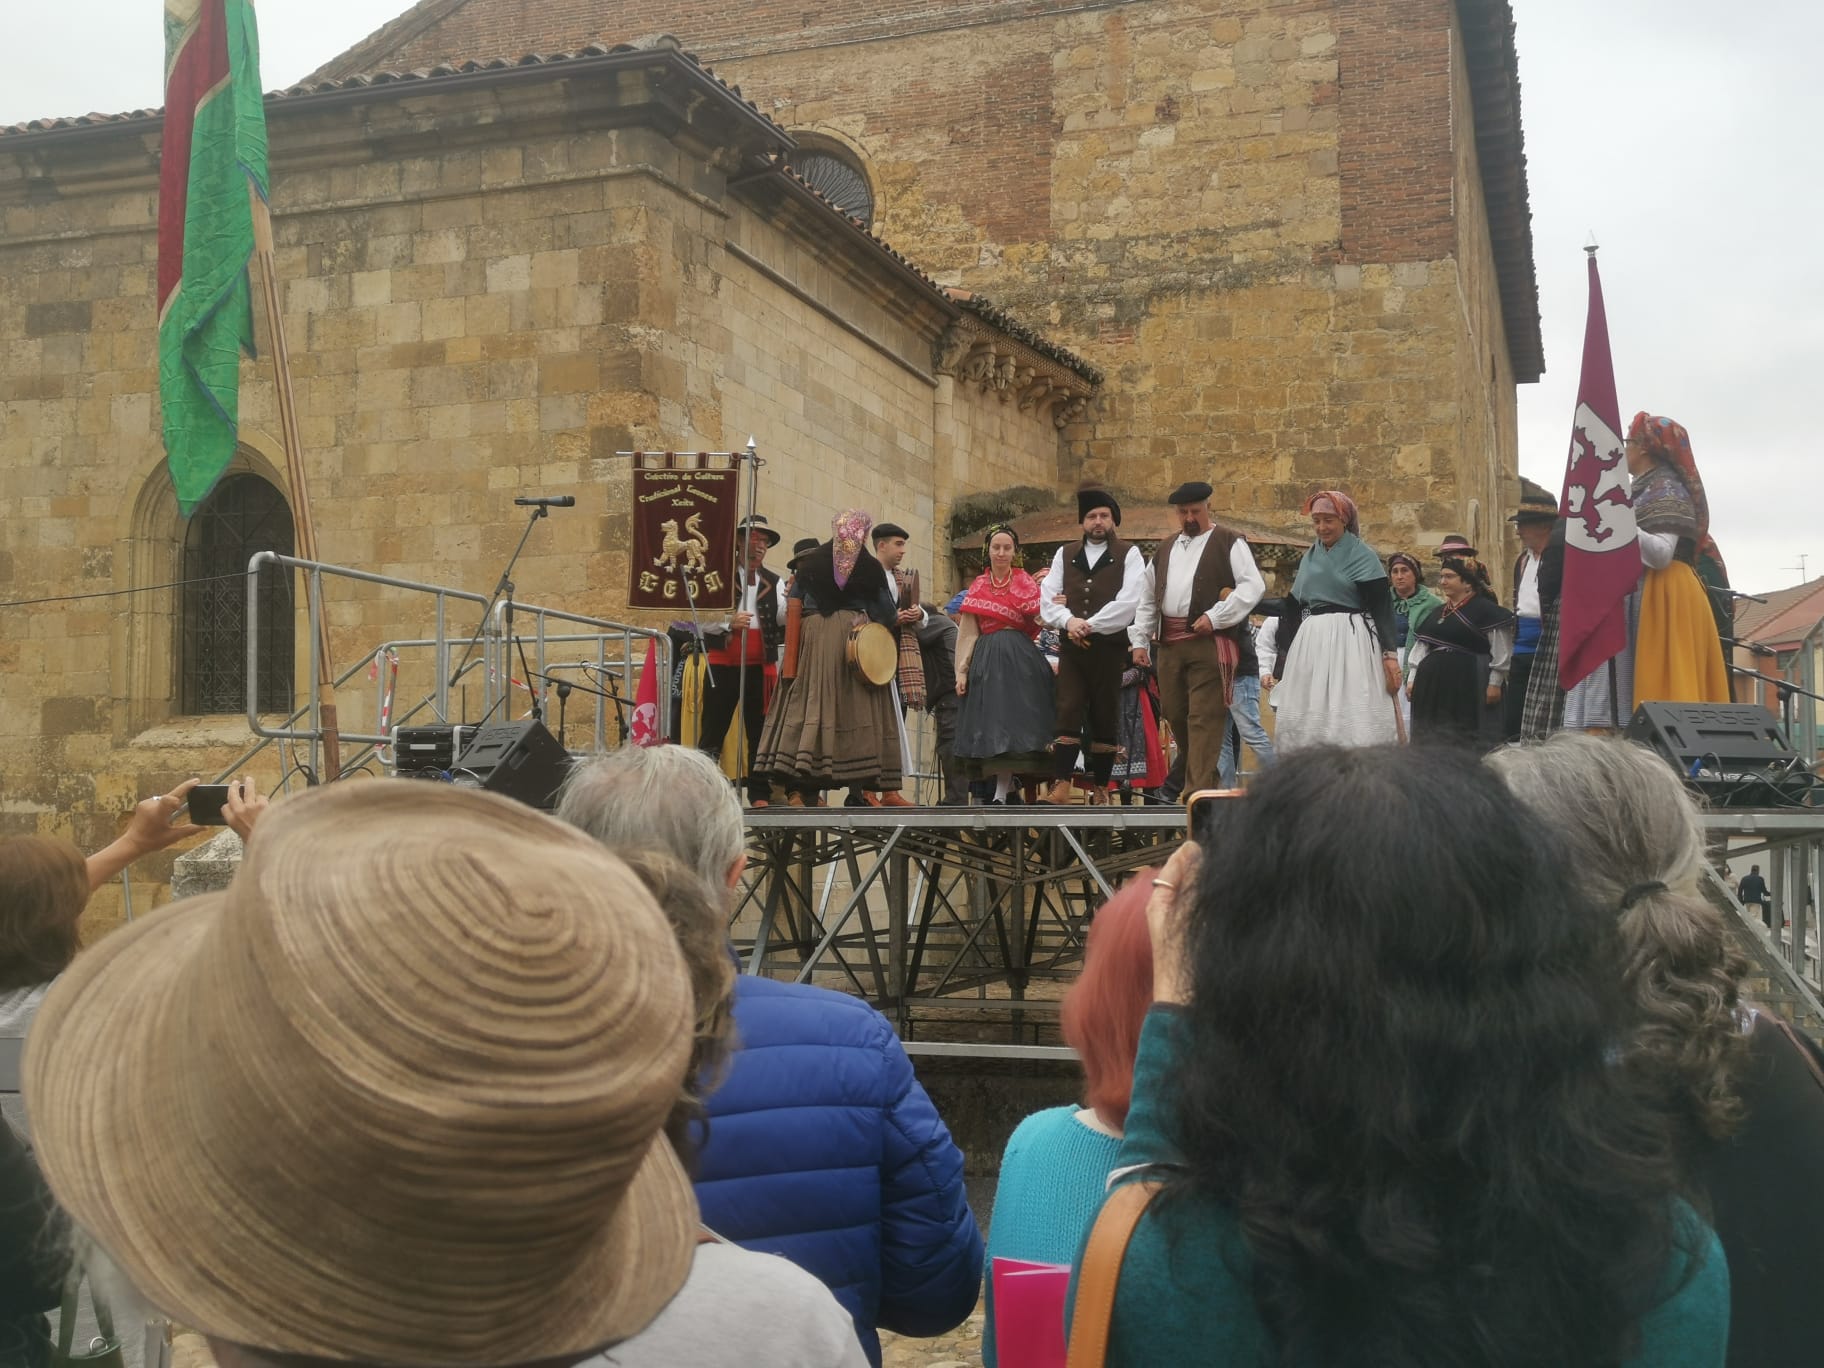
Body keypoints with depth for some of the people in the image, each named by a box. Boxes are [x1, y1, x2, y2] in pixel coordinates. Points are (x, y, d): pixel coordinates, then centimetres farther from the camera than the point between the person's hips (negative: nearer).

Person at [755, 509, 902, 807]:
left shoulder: (809, 563, 7)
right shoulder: (871, 568, 2)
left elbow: (794, 607, 5)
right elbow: (887, 615, 6)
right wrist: (896, 620, 27)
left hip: (815, 639, 1)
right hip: (858, 640, -1)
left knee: (811, 703, -1)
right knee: (857, 708, 1)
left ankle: (797, 787, -7)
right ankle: (862, 785, -2)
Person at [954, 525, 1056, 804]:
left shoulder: (1026, 582, 9)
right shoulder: (978, 587, 14)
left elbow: (1041, 618, -4)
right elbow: (968, 633, 11)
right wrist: (961, 671, 4)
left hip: (1020, 658, -2)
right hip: (987, 659, 2)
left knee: (1013, 717, -9)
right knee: (991, 721, -2)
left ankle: (1002, 794, -12)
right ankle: (1006, 788, 6)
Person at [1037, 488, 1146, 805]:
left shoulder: (1129, 555, 5)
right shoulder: (1064, 555, 15)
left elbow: (1129, 602, -9)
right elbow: (1047, 600, 7)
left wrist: (1090, 625, -13)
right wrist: (1069, 621, -12)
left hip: (1110, 648, -2)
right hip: (1071, 648, 2)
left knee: (1105, 719, 2)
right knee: (1067, 714, -8)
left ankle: (1100, 789, 8)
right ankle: (1061, 787, -11)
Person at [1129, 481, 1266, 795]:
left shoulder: (1229, 542, 3)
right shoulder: (1165, 550, 21)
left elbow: (1253, 586, -9)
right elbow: (1148, 600, 22)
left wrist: (1215, 617, -16)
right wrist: (1139, 640, 12)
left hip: (1210, 643, -6)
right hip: (1169, 645, 6)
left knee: (1204, 720, -10)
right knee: (1176, 716, 9)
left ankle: (1199, 793, -13)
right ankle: (1206, 779, 25)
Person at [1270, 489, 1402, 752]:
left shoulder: (1360, 556, -2)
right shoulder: (1310, 557, 17)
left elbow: (1382, 607, -8)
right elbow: (1293, 606, 21)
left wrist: (1390, 653, -17)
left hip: (1351, 642, -6)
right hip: (1311, 644, 6)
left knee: (1353, 723, -9)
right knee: (1307, 723, 4)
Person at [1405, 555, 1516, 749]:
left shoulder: (1487, 610, -5)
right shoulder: (1437, 613, 18)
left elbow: (1501, 651, -8)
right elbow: (1421, 647, 19)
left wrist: (1495, 683, -11)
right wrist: (1413, 680, 13)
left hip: (1471, 687, -7)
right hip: (1435, 685, 7)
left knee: (1469, 742, -6)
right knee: (1435, 739, 7)